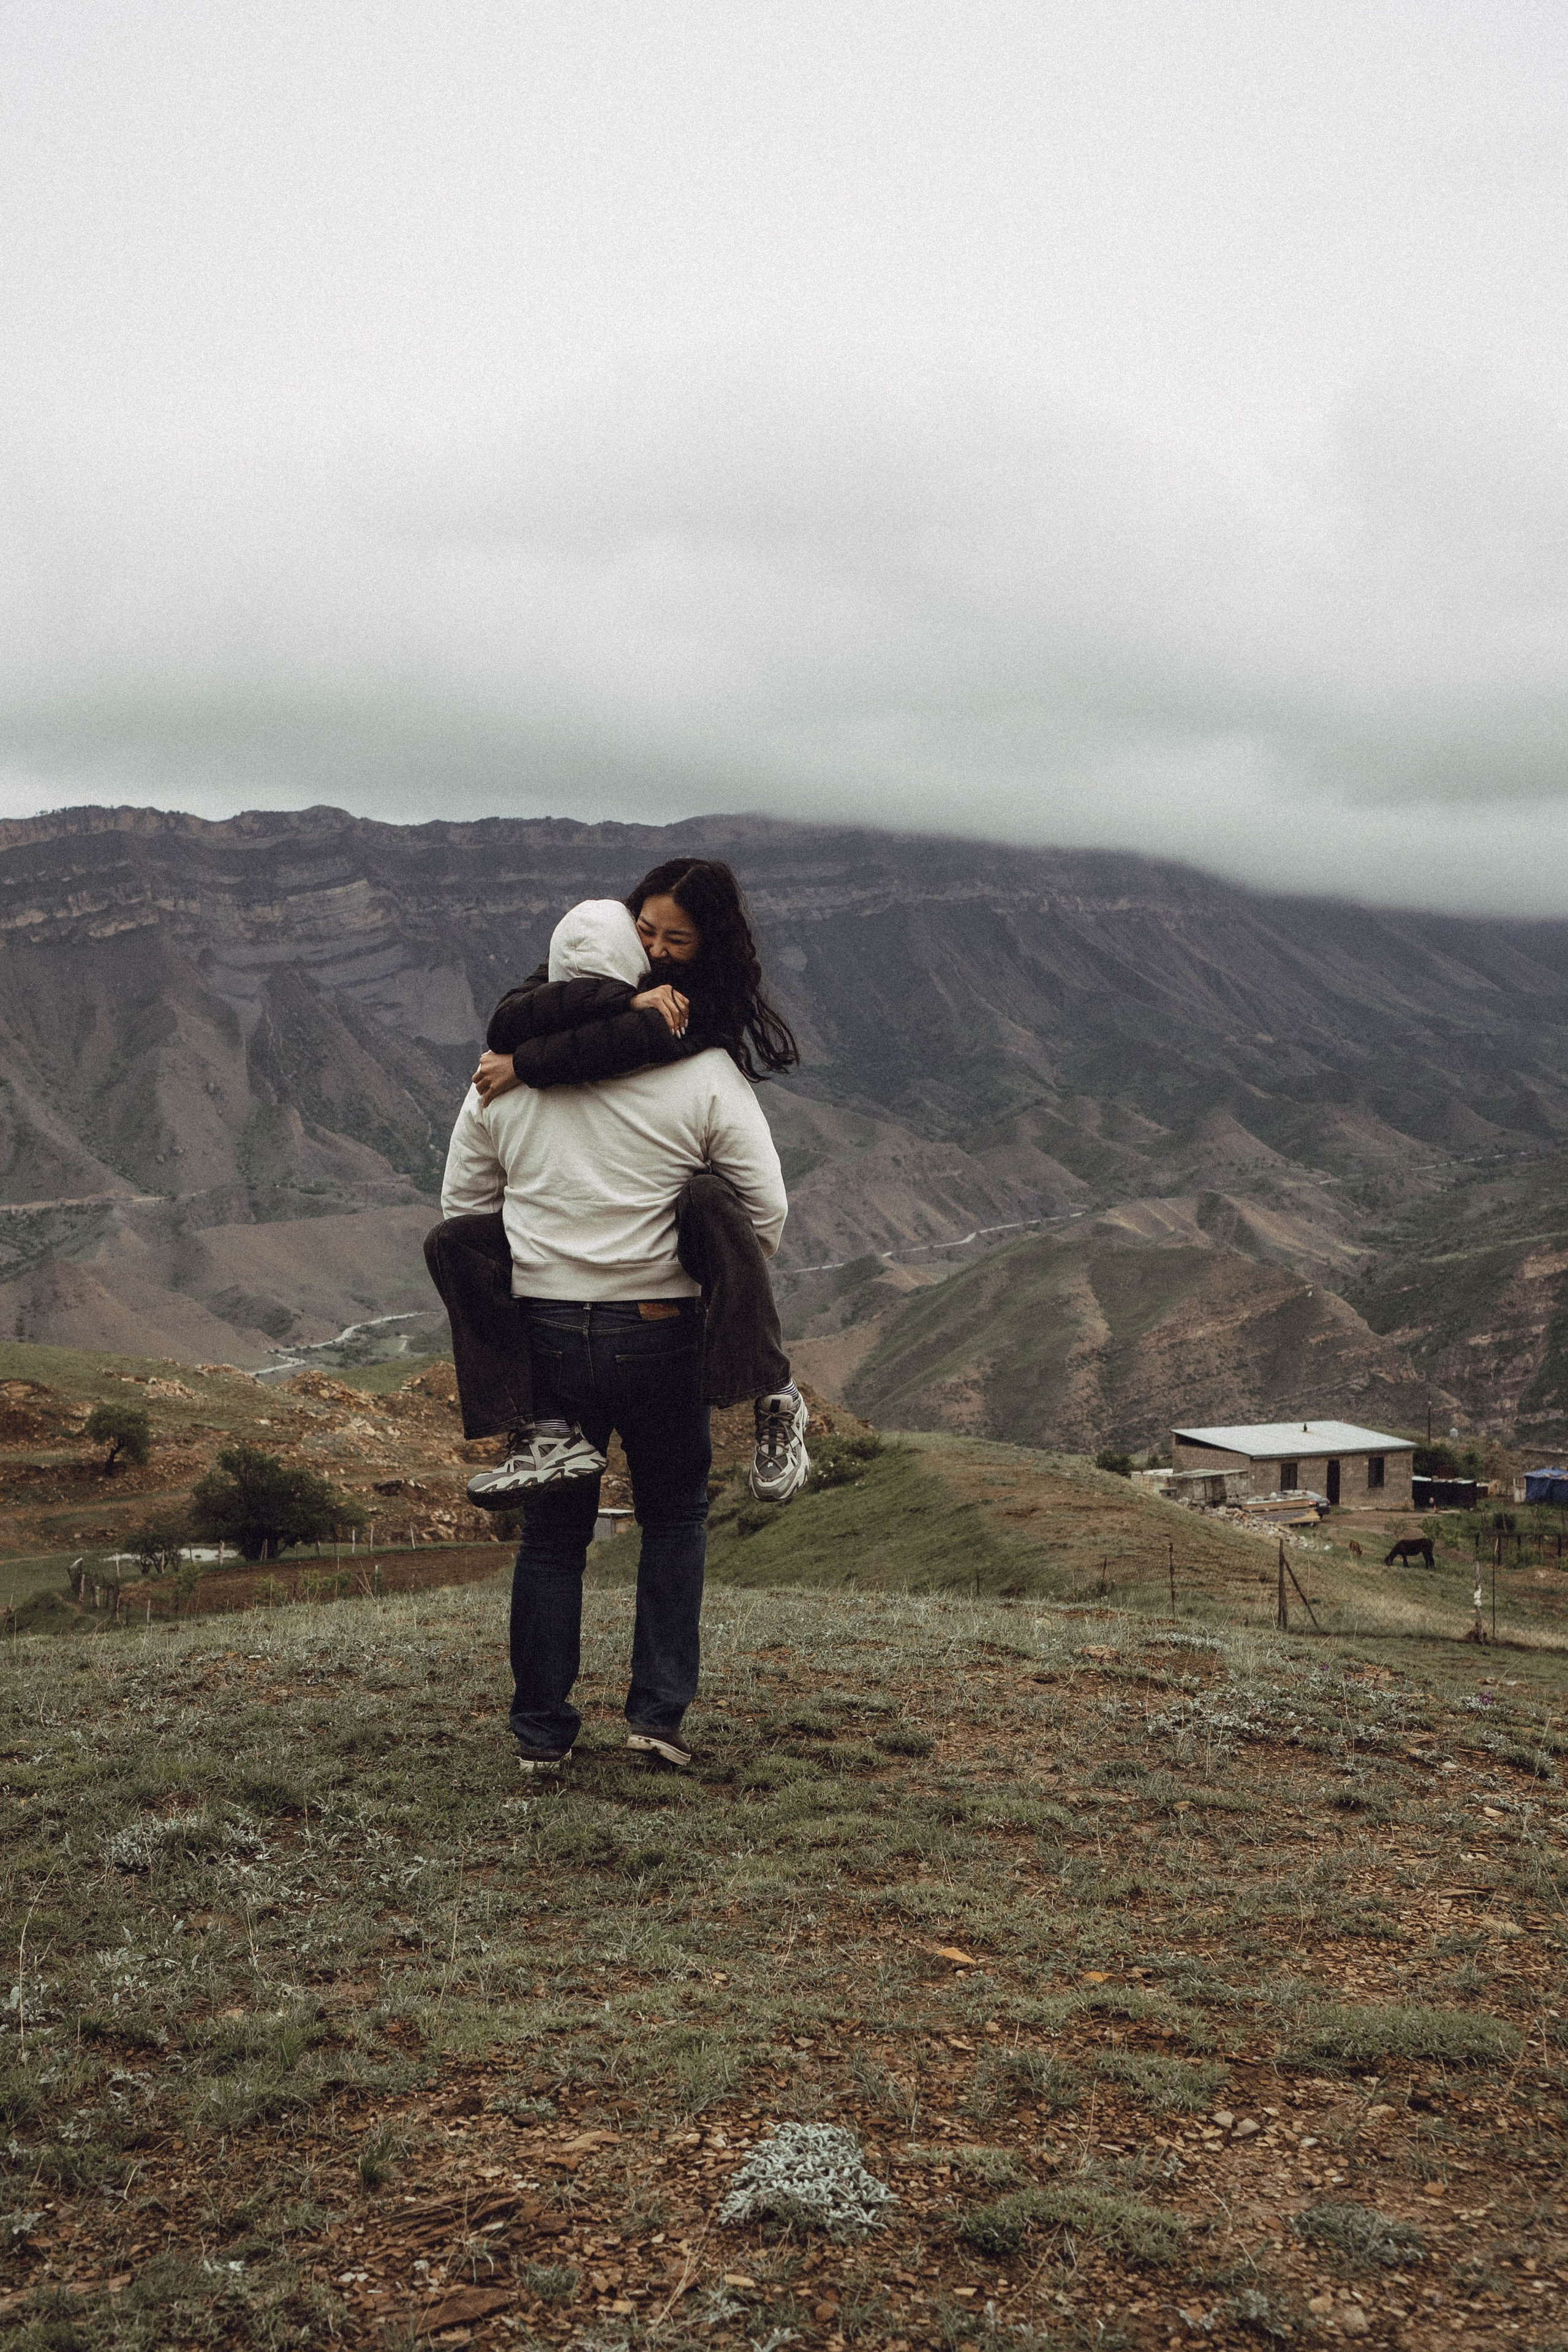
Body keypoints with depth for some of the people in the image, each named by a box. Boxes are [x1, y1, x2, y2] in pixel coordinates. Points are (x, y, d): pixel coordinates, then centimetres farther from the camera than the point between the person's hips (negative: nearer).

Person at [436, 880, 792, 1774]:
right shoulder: (704, 1072, -5)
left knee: (553, 1531, 14)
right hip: (662, 1328, -2)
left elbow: (462, 1205, 10)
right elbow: (766, 1206, -3)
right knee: (675, 1515, 17)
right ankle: (660, 1710, 12)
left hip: (543, 1328, 2)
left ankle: (542, 1729, 18)